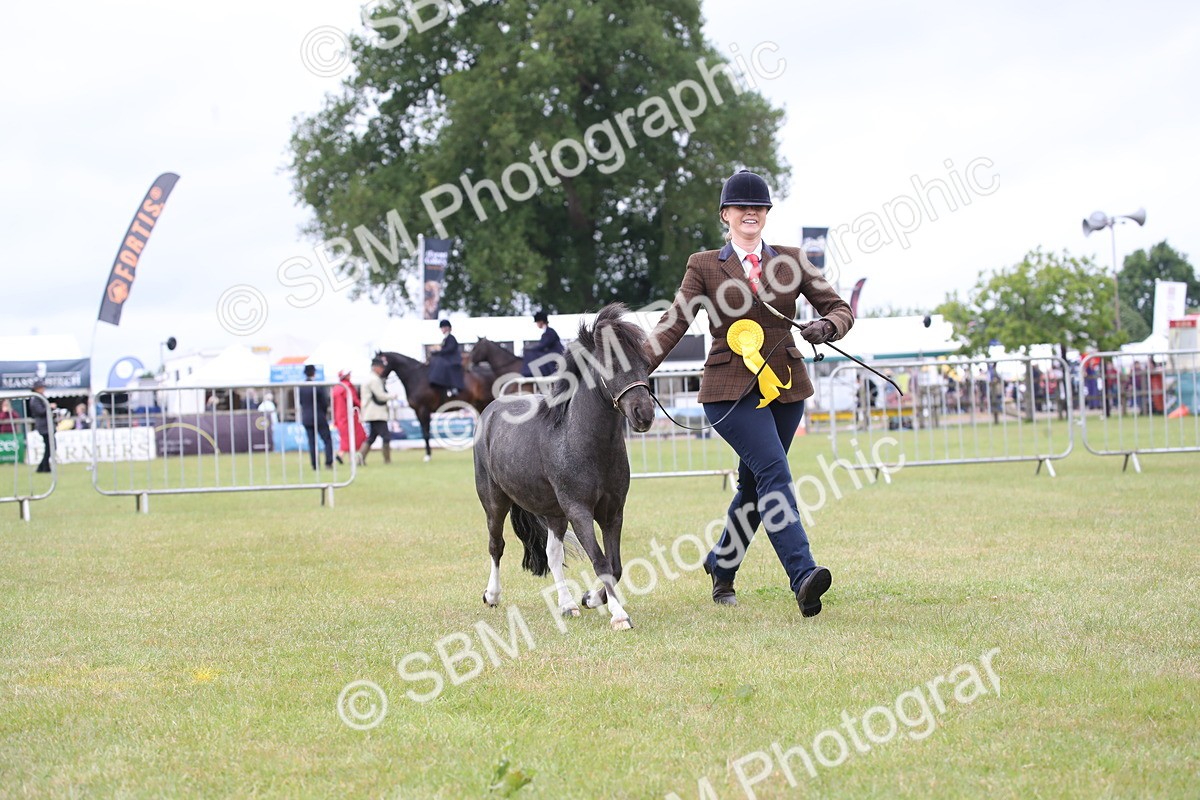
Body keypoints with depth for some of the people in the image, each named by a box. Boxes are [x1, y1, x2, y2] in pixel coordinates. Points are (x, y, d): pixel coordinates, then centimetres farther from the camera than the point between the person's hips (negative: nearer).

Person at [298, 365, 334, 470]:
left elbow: (299, 402, 3)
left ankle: (314, 464, 5)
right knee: (327, 440, 4)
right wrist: (325, 412, 9)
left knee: (311, 442, 8)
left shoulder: (300, 387, -2)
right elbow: (325, 402, -8)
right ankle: (329, 462, -6)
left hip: (306, 418, 4)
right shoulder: (319, 386, -14)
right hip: (319, 417, -4)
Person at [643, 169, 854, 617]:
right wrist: (638, 372, -14)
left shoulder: (790, 261, 10)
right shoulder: (704, 267, 4)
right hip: (731, 390, -4)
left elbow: (839, 308, 10)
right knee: (773, 471, -21)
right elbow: (672, 326, -1)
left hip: (784, 387, 4)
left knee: (754, 485, 11)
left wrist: (826, 327, -13)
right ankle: (803, 577, -32)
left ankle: (721, 566, 33)